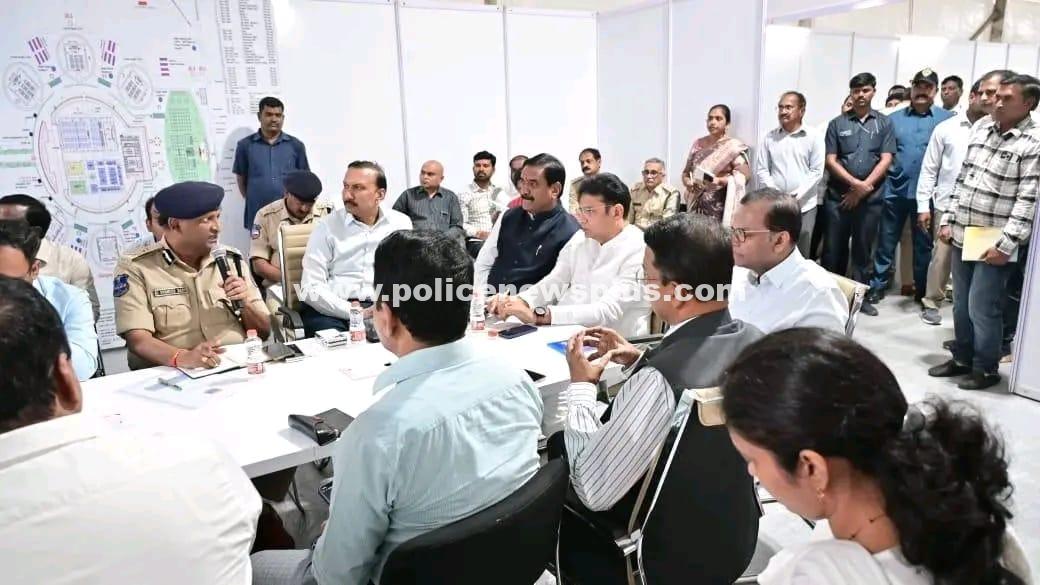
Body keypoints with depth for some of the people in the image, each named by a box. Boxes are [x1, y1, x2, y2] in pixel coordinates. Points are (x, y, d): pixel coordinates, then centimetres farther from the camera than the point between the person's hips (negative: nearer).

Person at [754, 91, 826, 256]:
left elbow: (816, 171, -3)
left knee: (801, 254, 5)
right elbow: (761, 169, 5)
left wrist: (798, 194, -14)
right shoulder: (769, 137, 7)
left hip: (804, 206, -1)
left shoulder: (813, 137, 1)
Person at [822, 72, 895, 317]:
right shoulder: (837, 123, 5)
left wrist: (864, 187, -9)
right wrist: (854, 183, -12)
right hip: (838, 195, 0)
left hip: (871, 197, 0)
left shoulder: (884, 123, 7)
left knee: (863, 248, 7)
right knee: (834, 248, 3)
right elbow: (830, 161, -1)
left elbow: (886, 160, 0)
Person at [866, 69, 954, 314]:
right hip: (895, 190, 1)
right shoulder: (893, 119, 7)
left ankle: (922, 291, 23)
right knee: (886, 242, 6)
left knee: (924, 244, 11)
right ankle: (877, 286, 15)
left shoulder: (947, 119, 3)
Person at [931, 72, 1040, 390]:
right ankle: (962, 358, 31)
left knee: (982, 308, 0)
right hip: (963, 234, 7)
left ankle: (986, 368, 18)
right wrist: (948, 219, 12)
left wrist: (1006, 244, -19)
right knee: (961, 304, 16)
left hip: (995, 244, -6)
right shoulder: (981, 127, 9)